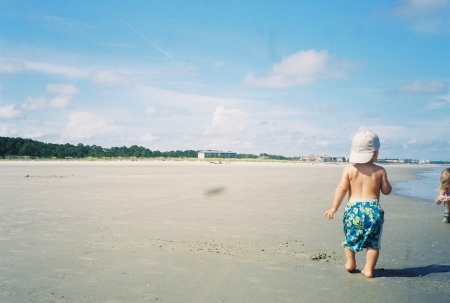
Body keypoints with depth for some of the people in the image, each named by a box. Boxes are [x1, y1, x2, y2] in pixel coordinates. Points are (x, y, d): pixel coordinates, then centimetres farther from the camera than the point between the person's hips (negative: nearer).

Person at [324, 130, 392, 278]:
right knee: (373, 242, 10)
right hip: (373, 209, 0)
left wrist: (334, 207, -6)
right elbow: (386, 191, 5)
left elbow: (342, 188, -7)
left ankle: (350, 263, 26)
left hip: (353, 208, 1)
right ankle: (369, 269, 8)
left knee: (350, 237, 22)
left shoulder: (349, 169, -2)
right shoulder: (380, 171, 0)